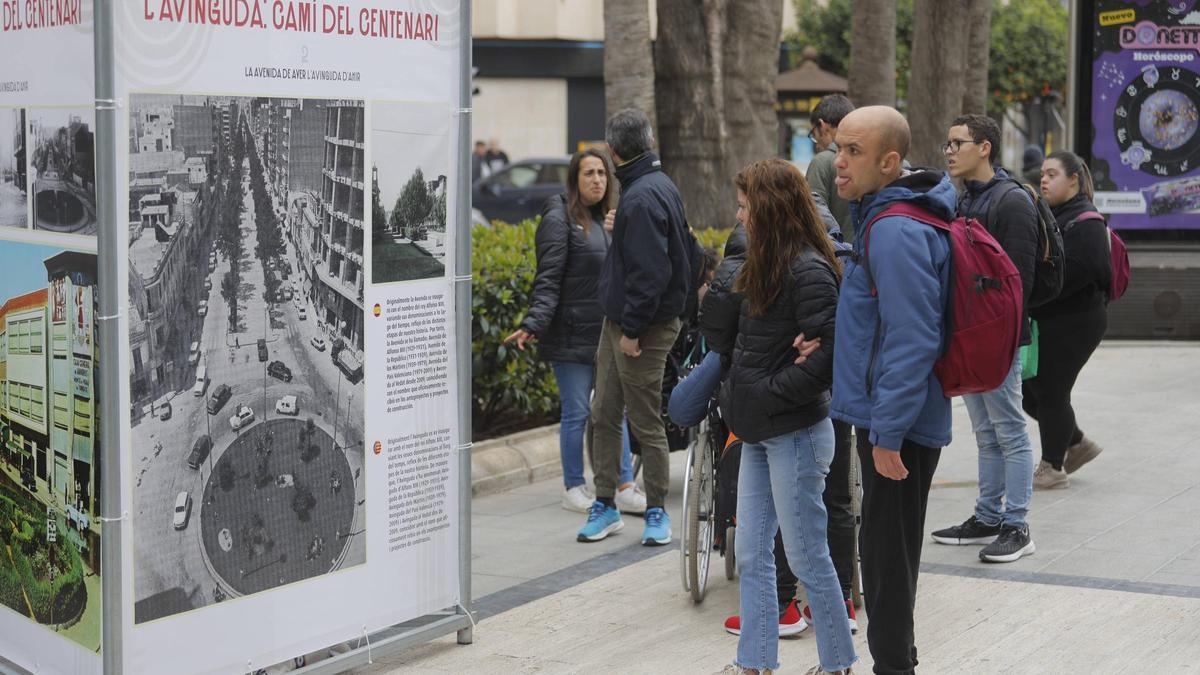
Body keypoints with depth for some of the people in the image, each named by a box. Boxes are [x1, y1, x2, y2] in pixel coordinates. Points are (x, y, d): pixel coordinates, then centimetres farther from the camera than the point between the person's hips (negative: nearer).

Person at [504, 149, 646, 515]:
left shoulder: (607, 218, 15)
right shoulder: (560, 219, -8)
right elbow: (548, 280, -14)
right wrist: (532, 325, -24)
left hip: (607, 333, 7)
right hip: (573, 336, -7)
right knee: (576, 413, 0)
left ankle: (625, 488, 13)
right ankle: (573, 489, 11)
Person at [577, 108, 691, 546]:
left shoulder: (642, 197, -19)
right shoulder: (660, 186, 12)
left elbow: (649, 272, -24)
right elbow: (682, 248, 20)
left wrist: (633, 328, -20)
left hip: (643, 328, -10)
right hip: (618, 322, 10)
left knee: (646, 422, 0)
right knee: (604, 416, 12)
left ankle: (657, 511, 11)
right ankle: (605, 506, 20)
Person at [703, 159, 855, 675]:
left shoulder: (809, 271, -18)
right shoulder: (761, 269, 11)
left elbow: (830, 354, -25)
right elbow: (727, 340, 12)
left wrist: (773, 390, -18)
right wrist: (717, 292, -4)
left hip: (796, 434, -9)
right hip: (758, 435, 9)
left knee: (806, 555, 3)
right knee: (751, 555, 13)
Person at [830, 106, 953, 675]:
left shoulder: (896, 232, -21)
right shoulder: (881, 218, 12)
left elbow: (912, 341, -26)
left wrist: (888, 431, -24)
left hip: (896, 425, -10)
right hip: (884, 417, 10)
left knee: (888, 554, 0)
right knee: (885, 549, 20)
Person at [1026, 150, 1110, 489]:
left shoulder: (1085, 222, -14)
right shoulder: (1048, 216, 15)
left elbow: (1076, 271, -26)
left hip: (1073, 324, -9)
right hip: (1046, 321, 9)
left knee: (1050, 392, -3)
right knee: (1028, 389, 11)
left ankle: (1052, 467, 12)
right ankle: (1077, 444, 28)